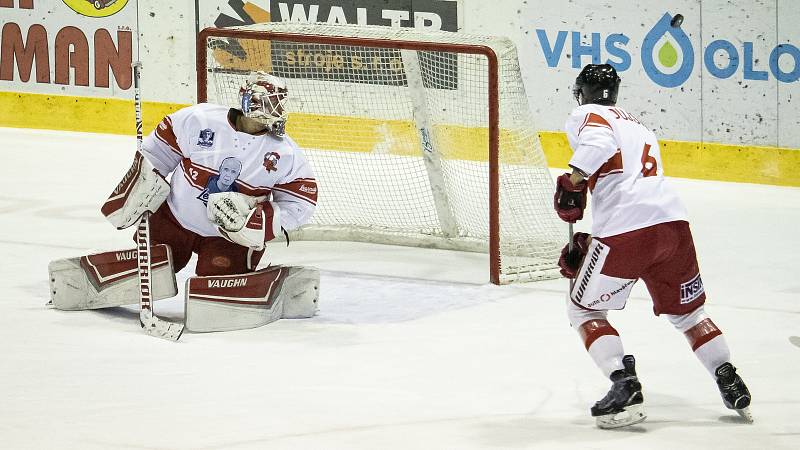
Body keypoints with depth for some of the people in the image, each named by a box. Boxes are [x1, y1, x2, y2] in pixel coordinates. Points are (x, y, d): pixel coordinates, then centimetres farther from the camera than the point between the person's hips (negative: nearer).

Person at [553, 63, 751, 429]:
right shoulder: (640, 127, 33)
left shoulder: (586, 115, 9)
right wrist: (586, 246, 33)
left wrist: (572, 182, -13)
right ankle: (731, 384, 16)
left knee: (584, 310, 10)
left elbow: (599, 143, -16)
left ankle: (624, 387, -5)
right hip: (673, 221, 7)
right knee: (687, 311, 25)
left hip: (625, 230, -7)